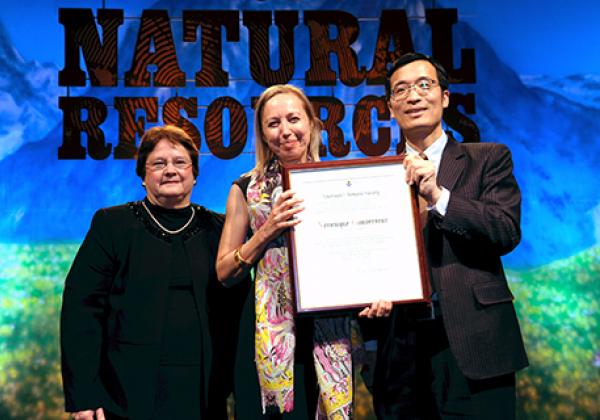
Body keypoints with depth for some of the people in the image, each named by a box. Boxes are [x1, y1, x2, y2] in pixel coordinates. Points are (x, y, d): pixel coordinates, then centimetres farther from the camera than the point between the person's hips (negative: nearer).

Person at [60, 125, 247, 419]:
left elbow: (237, 311, 8)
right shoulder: (111, 224, 3)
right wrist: (82, 396, -10)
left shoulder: (217, 229, 7)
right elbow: (81, 308, -3)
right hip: (129, 395, -1)